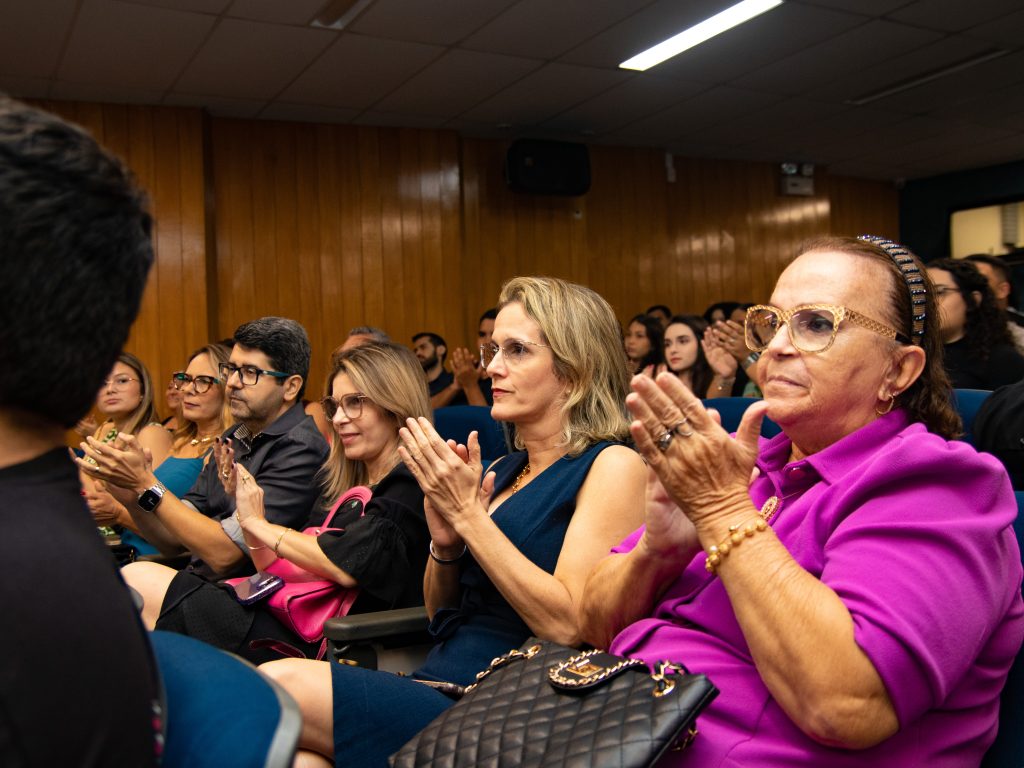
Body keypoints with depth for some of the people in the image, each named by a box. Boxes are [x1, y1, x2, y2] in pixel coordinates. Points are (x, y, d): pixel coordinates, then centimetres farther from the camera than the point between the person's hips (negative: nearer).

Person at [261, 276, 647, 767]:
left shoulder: (612, 466, -5)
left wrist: (469, 515, -13)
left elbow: (567, 625, -16)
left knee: (281, 684, -21)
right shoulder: (502, 470, 16)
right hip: (435, 686, 6)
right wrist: (445, 543, -2)